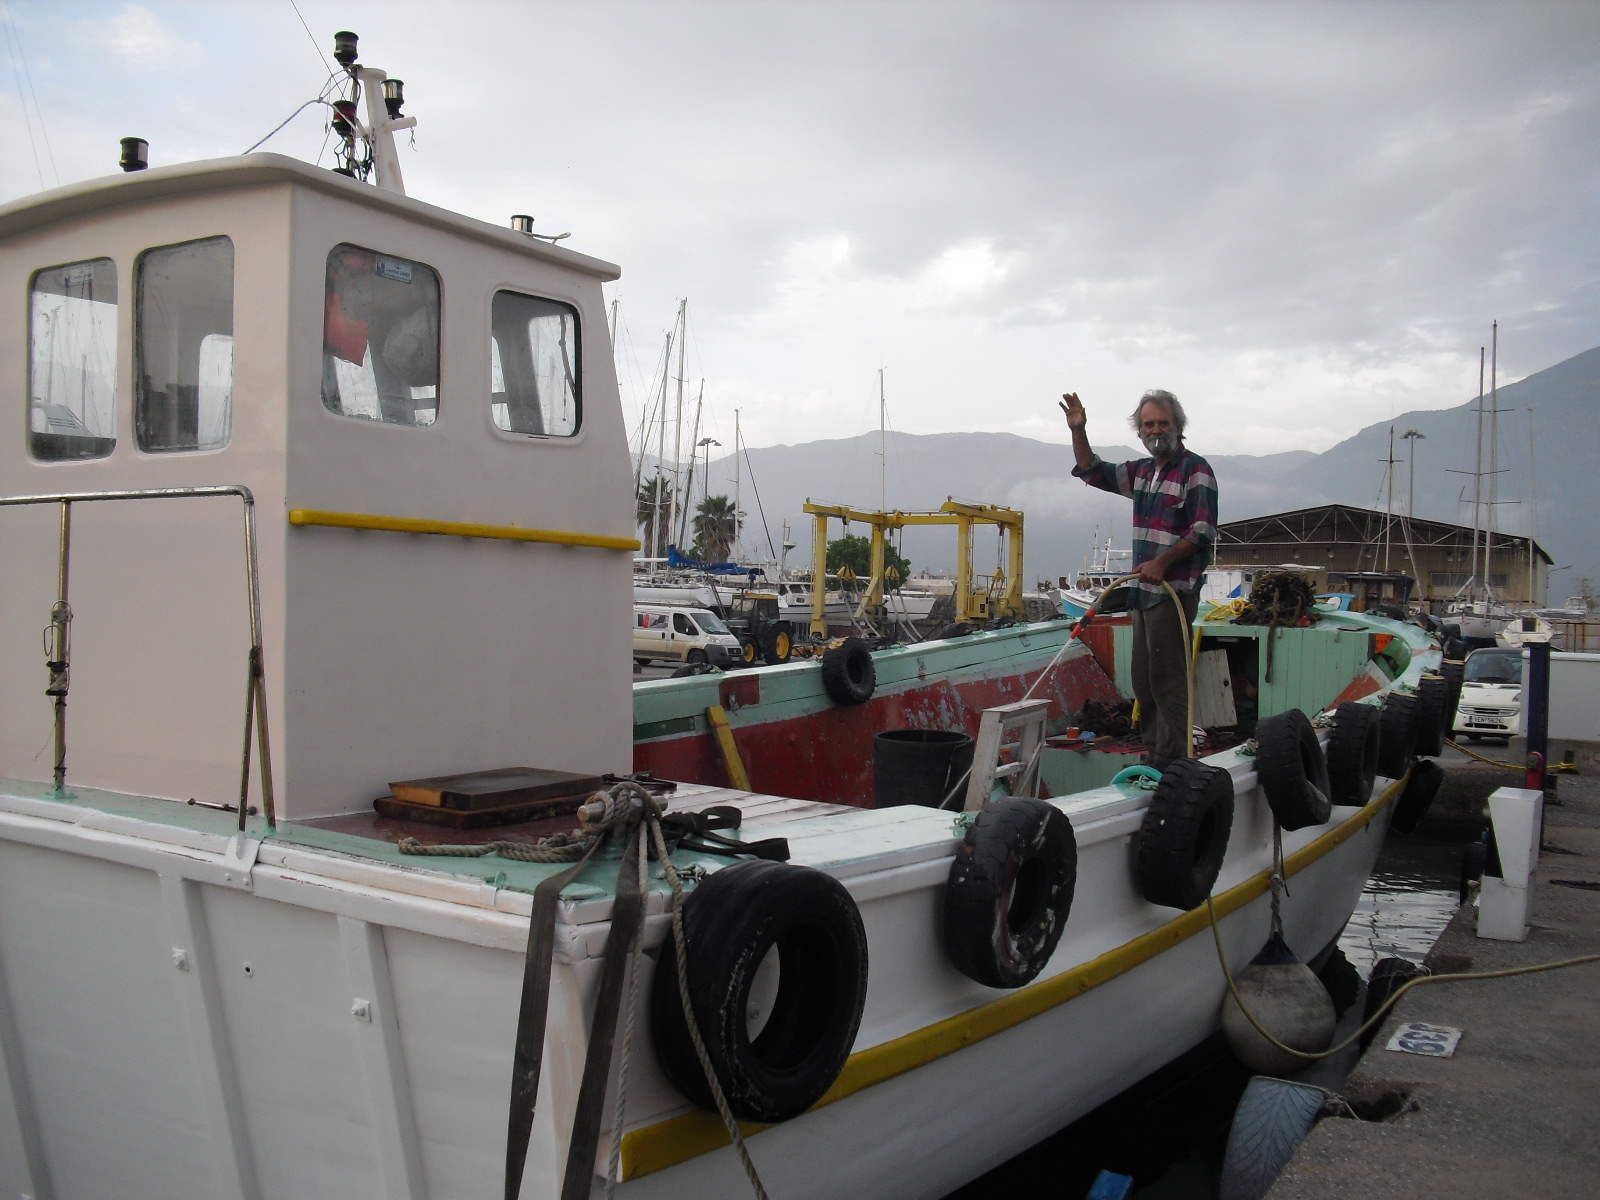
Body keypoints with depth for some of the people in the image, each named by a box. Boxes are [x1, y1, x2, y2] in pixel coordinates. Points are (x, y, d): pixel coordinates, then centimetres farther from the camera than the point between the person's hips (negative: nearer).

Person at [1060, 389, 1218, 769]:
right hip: (1144, 590, 9)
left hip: (1175, 591, -9)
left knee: (1166, 677, -11)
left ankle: (1172, 760, -8)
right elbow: (1092, 472, 27)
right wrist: (1078, 431, 12)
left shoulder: (1195, 469, -7)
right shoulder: (1141, 471, 17)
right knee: (1143, 679, 10)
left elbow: (1204, 531, -13)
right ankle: (1153, 754, 17)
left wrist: (1162, 562, -21)